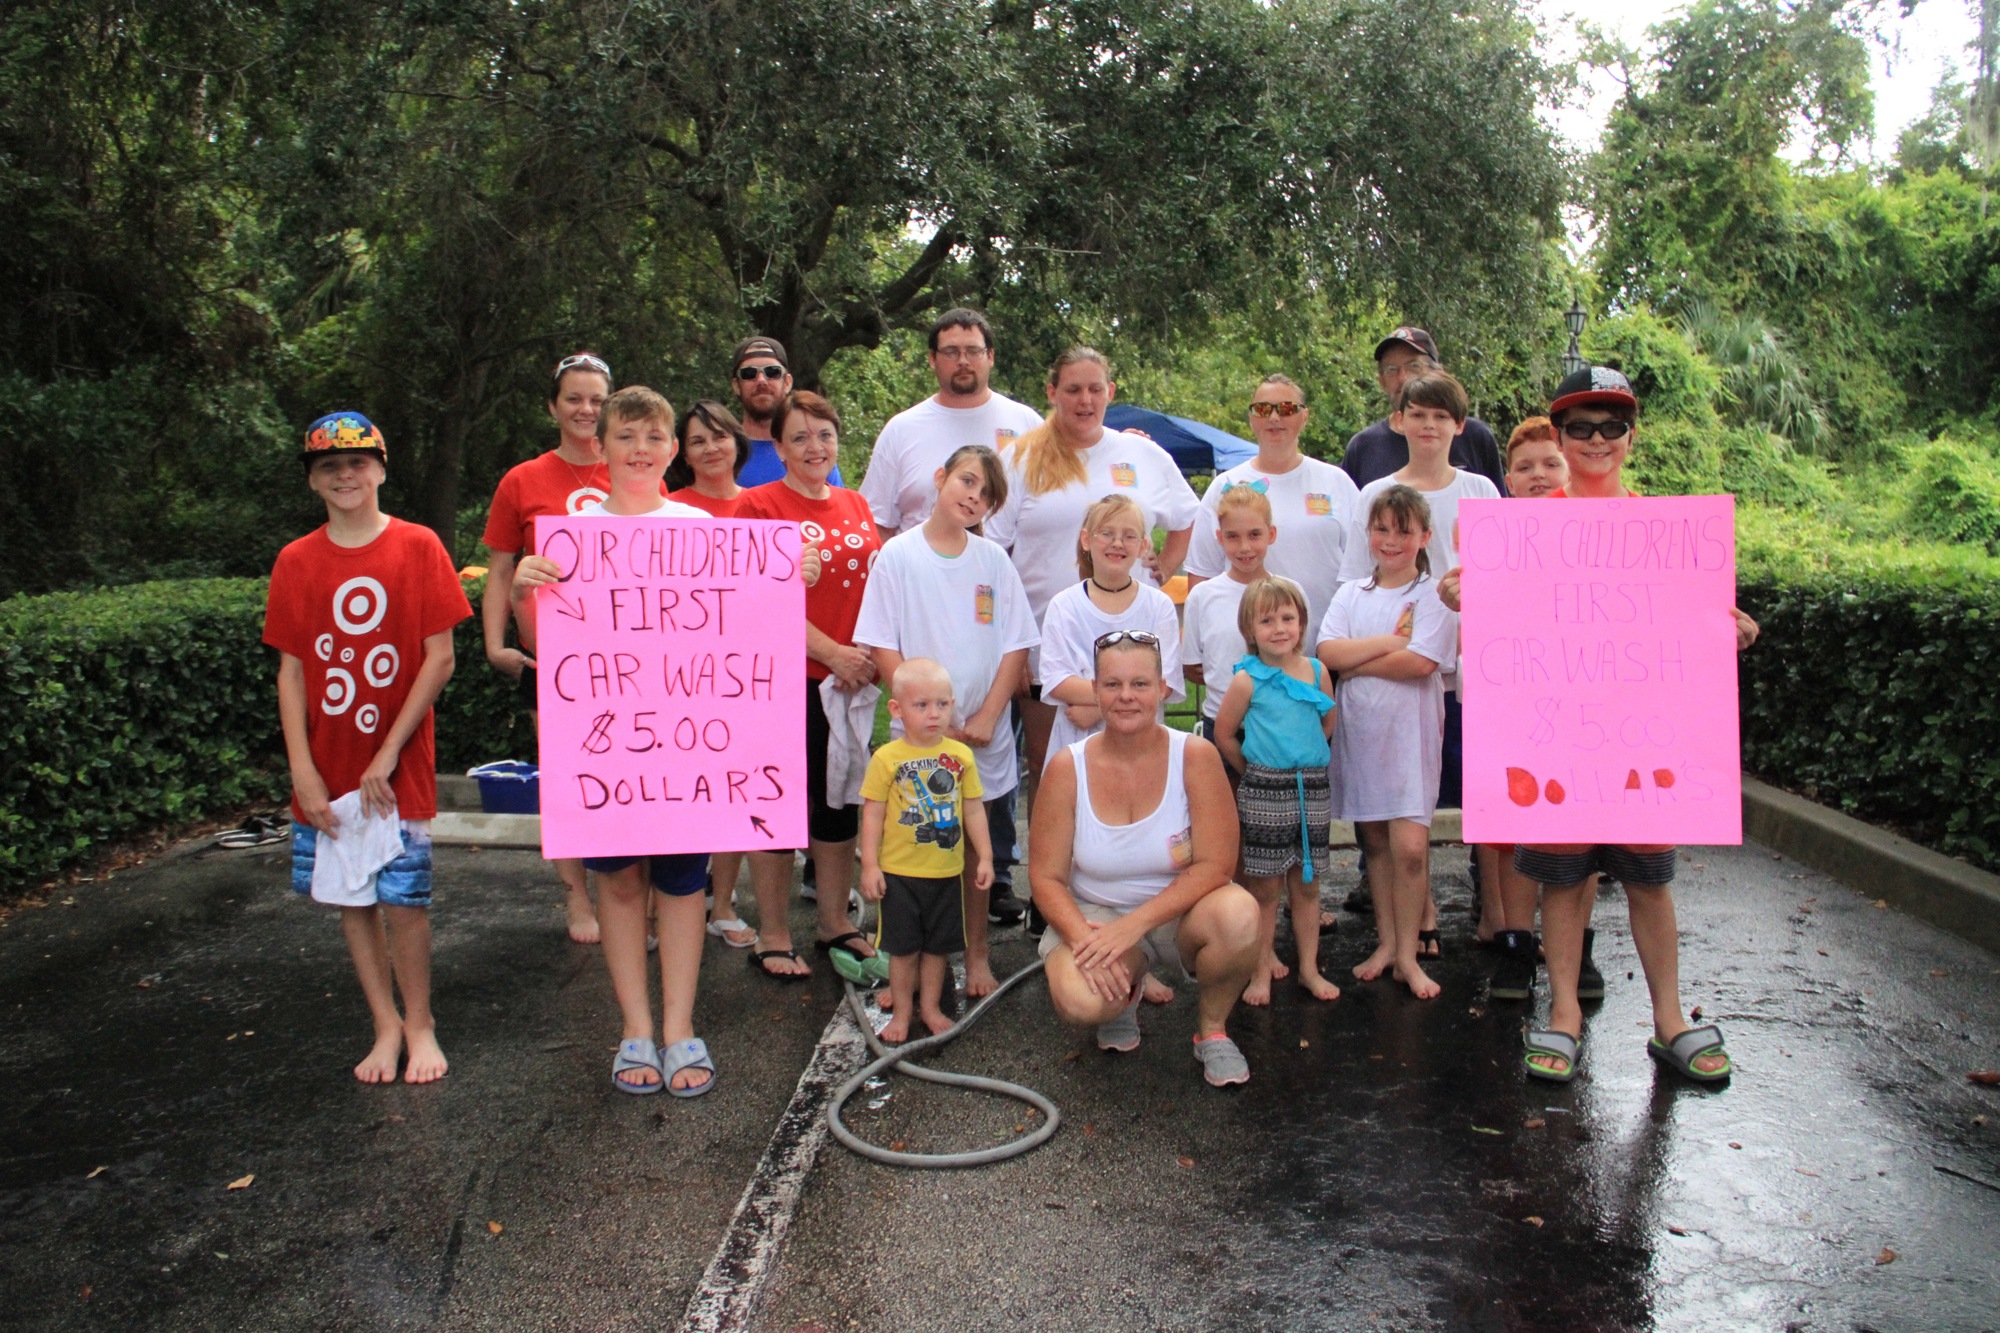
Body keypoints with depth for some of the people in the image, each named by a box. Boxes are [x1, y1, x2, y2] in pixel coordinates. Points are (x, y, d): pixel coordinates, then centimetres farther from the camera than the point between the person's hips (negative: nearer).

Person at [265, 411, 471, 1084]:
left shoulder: (418, 547, -4)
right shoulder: (295, 562, 5)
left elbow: (440, 658, -6)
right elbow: (290, 670, 5)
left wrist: (389, 752, -10)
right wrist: (302, 768, -5)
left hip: (399, 763, -3)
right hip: (327, 766, 3)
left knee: (404, 895, -2)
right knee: (352, 897, 9)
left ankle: (419, 1023, 17)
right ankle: (385, 1023, 24)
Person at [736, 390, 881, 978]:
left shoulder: (856, 506, 12)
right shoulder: (759, 505, -6)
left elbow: (878, 587, 15)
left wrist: (869, 654, -1)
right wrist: (831, 653, -18)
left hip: (853, 682, 6)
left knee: (841, 805, 14)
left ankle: (835, 924, 28)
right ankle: (772, 938, 16)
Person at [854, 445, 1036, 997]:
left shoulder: (994, 560, 4)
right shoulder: (897, 555, -2)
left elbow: (1015, 647, 3)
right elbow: (884, 648, -5)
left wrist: (986, 718, -8)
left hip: (984, 736, 2)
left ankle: (976, 955, 23)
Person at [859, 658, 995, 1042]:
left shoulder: (960, 755, -2)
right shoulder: (886, 758, -10)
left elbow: (974, 809, 5)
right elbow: (872, 813, -7)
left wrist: (984, 857, 4)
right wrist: (870, 865, -9)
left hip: (947, 871, 3)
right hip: (899, 872, -2)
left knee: (938, 945, 14)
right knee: (903, 947, 9)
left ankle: (930, 1007, 32)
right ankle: (903, 1011, 26)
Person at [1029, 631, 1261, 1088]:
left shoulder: (1195, 756, -13)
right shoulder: (1067, 768, -10)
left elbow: (1214, 865, -17)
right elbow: (1046, 877, -7)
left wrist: (1134, 924, -25)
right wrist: (1083, 938, -25)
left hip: (1180, 913, 0)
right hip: (1095, 914, 0)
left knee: (1238, 915, -34)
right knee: (1078, 1001, -31)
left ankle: (1212, 1029, -1)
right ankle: (1124, 993, 11)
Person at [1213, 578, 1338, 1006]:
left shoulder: (1317, 672, 3)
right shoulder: (1246, 680, -7)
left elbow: (1329, 723, 17)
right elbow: (1223, 735, 1)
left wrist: (1304, 757, 12)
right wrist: (1255, 769, 8)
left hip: (1312, 790, 3)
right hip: (1264, 793, -3)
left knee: (1306, 885, 12)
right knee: (1265, 888, 4)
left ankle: (1309, 969, 23)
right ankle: (1261, 974, 15)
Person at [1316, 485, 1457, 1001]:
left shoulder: (1433, 594, -2)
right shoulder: (1351, 594, 9)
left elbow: (1421, 662, -16)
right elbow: (1327, 652, -7)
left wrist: (1357, 664, -9)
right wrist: (1389, 641, -13)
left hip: (1410, 731, -4)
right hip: (1360, 728, 4)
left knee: (1410, 845, -9)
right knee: (1374, 841, 10)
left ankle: (1407, 954, 4)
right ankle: (1385, 942, 22)